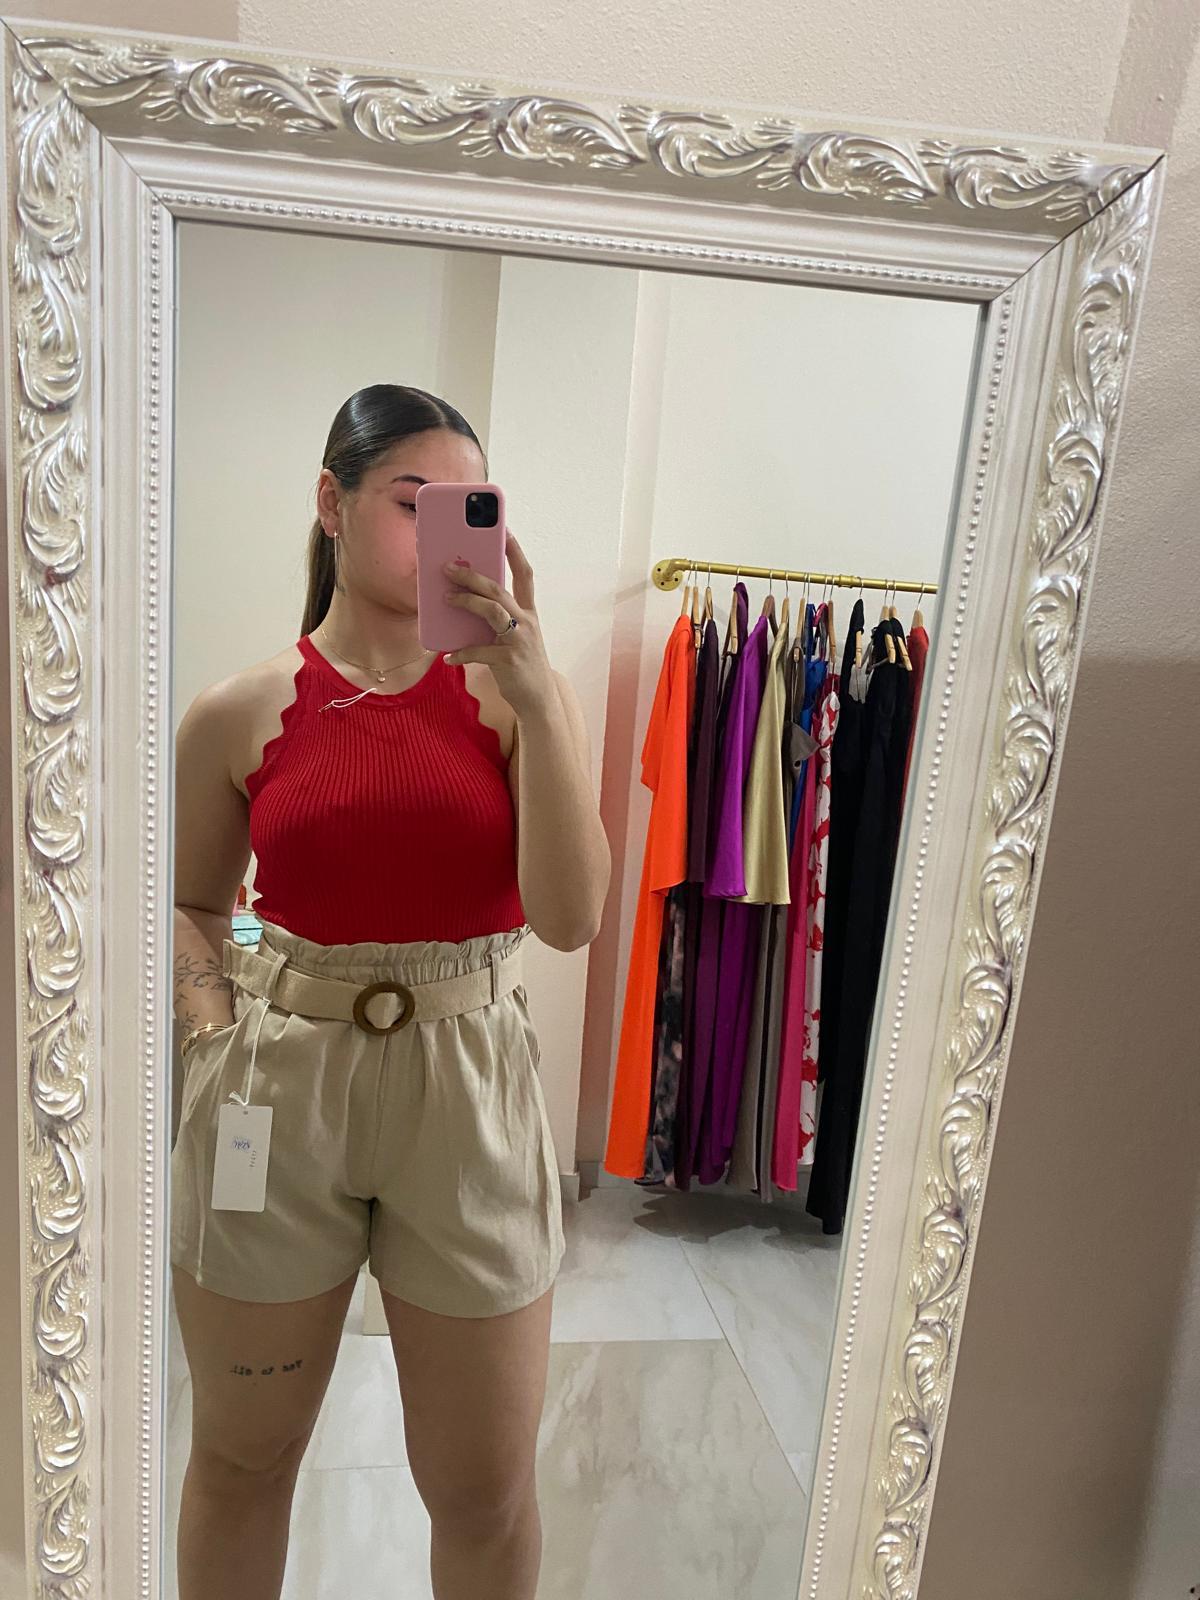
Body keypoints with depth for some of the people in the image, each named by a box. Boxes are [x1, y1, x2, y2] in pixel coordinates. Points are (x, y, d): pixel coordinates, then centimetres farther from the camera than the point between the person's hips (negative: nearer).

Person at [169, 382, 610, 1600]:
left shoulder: (513, 692, -4)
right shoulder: (239, 713, -2)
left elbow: (571, 918, -14)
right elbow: (191, 906, 12)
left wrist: (534, 694, -20)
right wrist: (219, 1040, -4)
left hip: (469, 1087, 0)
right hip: (275, 1088, 1)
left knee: (487, 1490, 15)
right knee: (243, 1455, 22)